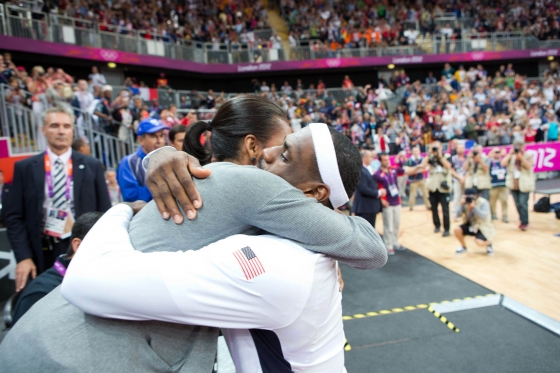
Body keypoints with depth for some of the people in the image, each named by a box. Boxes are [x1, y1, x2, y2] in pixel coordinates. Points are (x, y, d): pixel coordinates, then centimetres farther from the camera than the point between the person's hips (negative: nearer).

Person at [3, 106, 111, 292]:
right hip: (42, 253, 0)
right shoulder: (25, 167, 4)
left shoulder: (92, 166, 3)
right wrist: (23, 257, -7)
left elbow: (104, 213, 3)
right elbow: (14, 217, 3)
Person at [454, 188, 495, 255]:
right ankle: (463, 247, 7)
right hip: (470, 225, 5)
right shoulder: (466, 203, -8)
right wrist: (461, 205, -28)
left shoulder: (483, 203, -20)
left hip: (483, 227, -5)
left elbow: (484, 217, -34)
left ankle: (488, 244, 10)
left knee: (479, 242, -29)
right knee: (457, 230, -21)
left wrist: (473, 207, -41)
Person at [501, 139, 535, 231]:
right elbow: (503, 163, -10)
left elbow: (529, 166, -19)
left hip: (524, 184, -4)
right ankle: (523, 221, 25)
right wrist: (510, 153, -10)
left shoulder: (528, 156, -1)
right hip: (513, 184, 4)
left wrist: (521, 156, -23)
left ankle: (524, 223, 3)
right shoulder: (511, 157, 7)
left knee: (523, 203, -10)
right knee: (518, 204, 10)